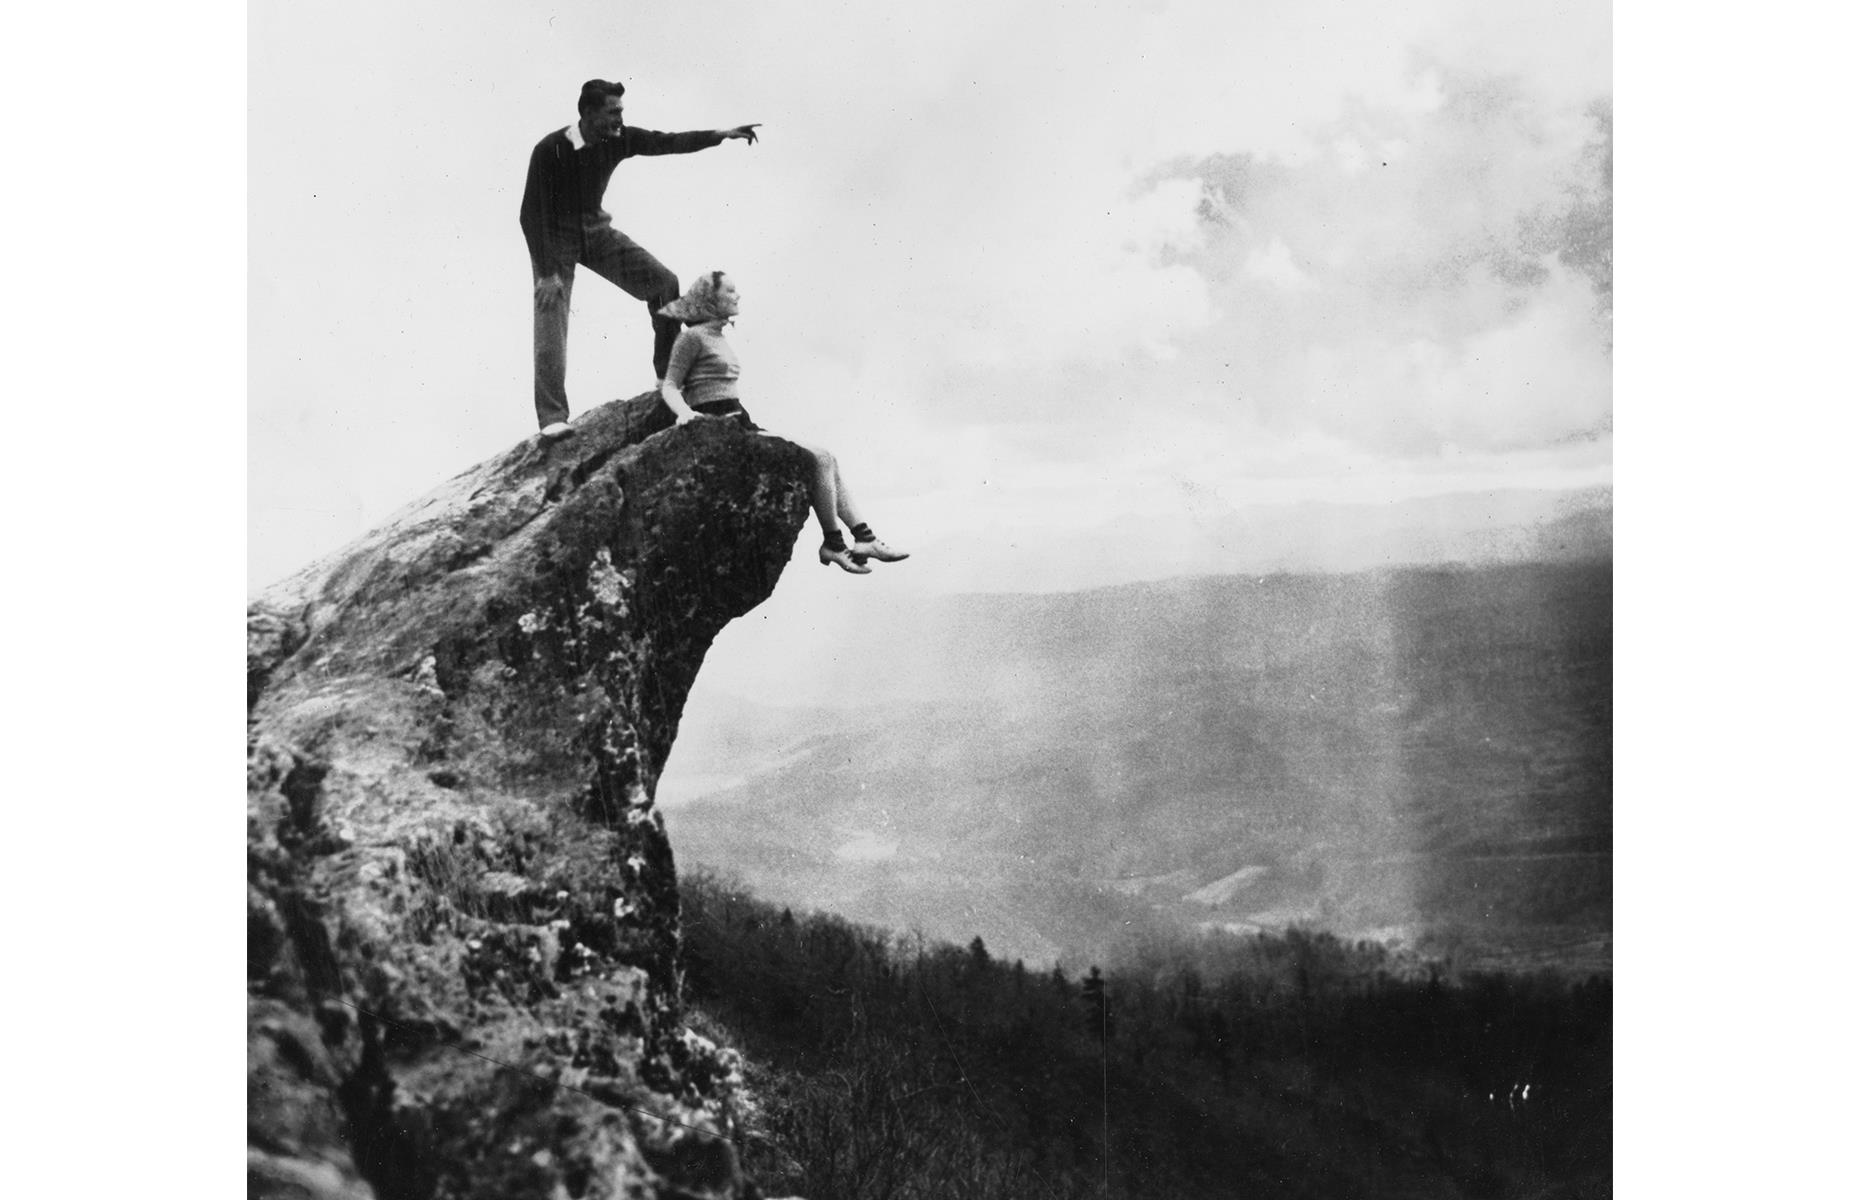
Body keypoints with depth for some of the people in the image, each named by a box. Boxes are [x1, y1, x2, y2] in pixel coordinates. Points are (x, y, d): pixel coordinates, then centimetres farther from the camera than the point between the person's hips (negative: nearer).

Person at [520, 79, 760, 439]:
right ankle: (552, 418, -14)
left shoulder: (617, 140, -13)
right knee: (551, 319, -16)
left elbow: (668, 142, -5)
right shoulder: (549, 151, -26)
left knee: (664, 283, -6)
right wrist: (547, 272, -27)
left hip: (596, 231, 5)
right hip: (554, 238, -5)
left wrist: (721, 134, -15)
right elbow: (531, 215, -23)